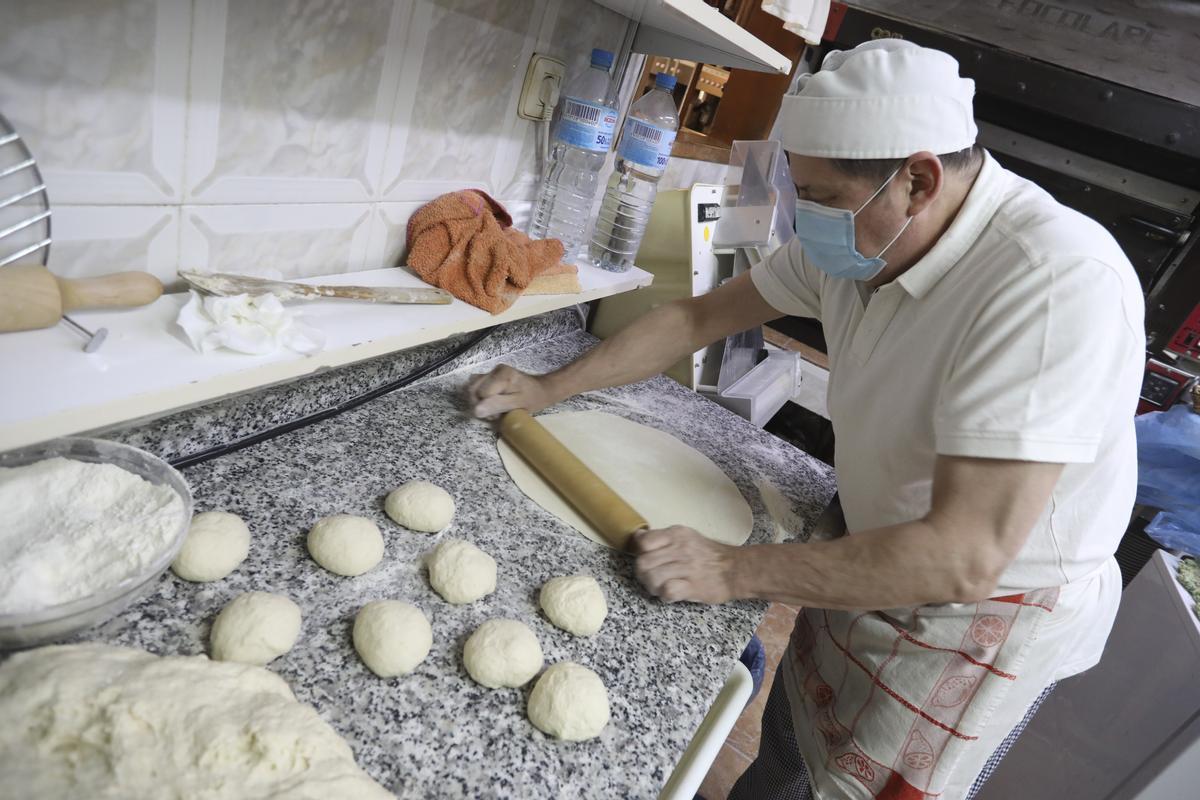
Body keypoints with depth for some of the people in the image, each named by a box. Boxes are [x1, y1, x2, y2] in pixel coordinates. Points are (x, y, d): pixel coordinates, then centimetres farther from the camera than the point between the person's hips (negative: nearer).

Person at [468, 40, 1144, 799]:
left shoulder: (1060, 282, -33)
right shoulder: (858, 236, -11)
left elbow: (964, 558, -35)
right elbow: (700, 316, -2)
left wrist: (734, 572, -28)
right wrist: (548, 388, -2)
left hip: (987, 615, -6)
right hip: (878, 562, 6)